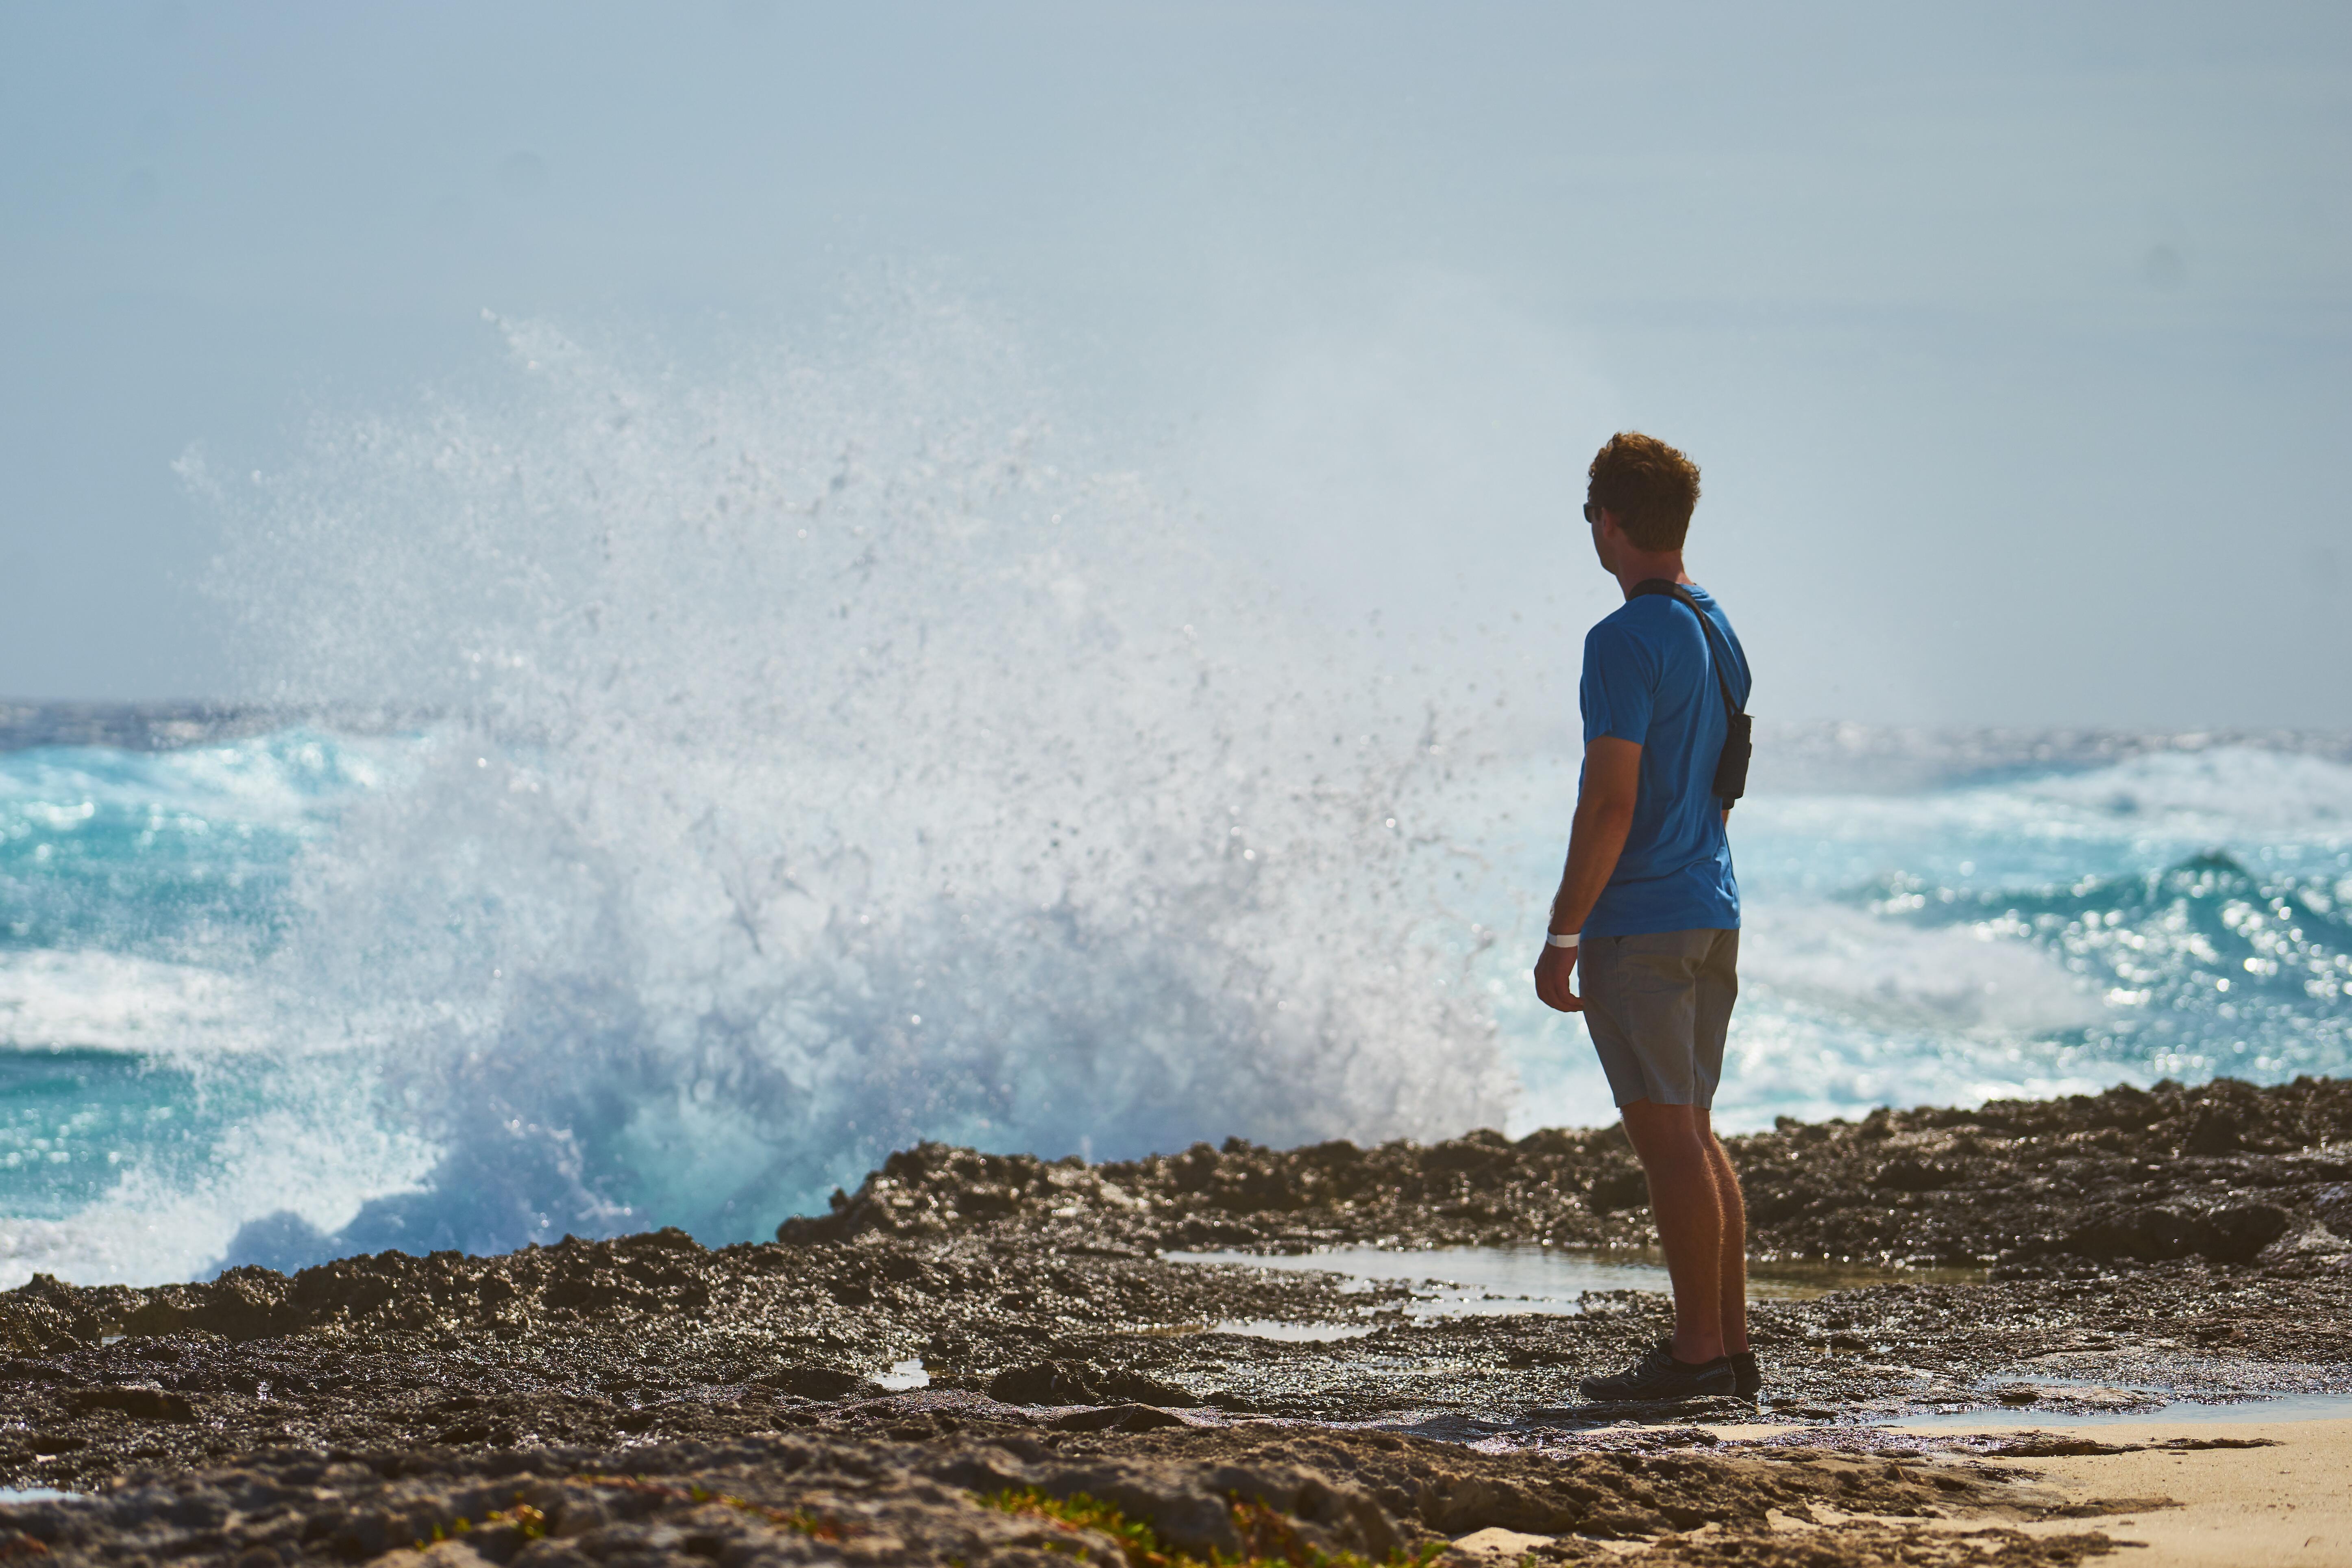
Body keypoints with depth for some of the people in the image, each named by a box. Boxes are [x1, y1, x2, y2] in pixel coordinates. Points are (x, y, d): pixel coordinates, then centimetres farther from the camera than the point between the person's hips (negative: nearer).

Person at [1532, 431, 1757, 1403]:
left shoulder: (1626, 643, -16)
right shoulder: (1717, 631, 13)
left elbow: (1612, 804, -19)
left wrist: (1563, 938, -15)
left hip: (1639, 923, -9)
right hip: (1712, 915, 9)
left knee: (1668, 1139, -6)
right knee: (1691, 1136, 14)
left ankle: (1697, 1352, -4)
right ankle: (1731, 1344, 15)